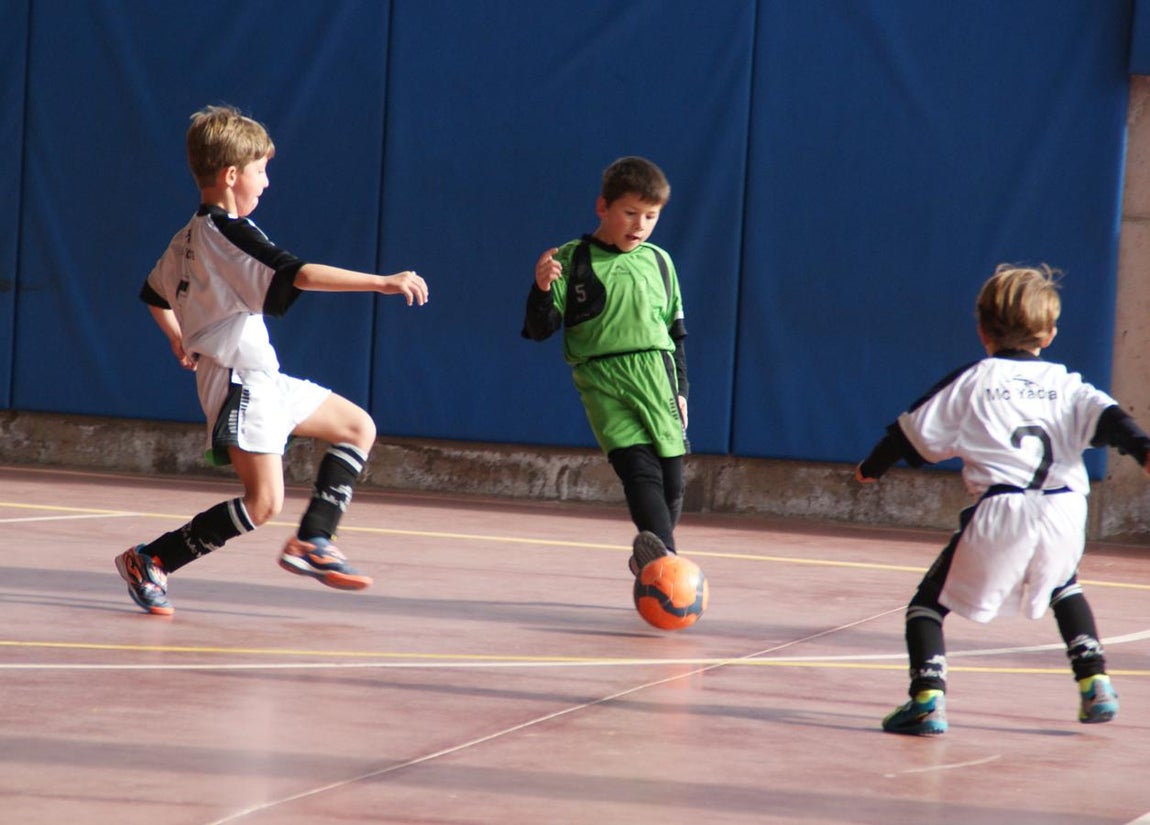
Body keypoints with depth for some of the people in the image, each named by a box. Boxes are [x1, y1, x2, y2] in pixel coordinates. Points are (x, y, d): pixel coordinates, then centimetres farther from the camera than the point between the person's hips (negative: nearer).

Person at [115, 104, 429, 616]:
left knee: (357, 427, 14)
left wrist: (181, 341, 38)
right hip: (240, 379, -10)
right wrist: (382, 282, -30)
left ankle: (311, 543, 10)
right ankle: (149, 562, -4)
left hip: (261, 380, 10)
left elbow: (154, 294, 25)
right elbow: (298, 274, -28)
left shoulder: (189, 237, 12)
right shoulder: (230, 233, -18)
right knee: (263, 502, -13)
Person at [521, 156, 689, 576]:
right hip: (602, 379, -4)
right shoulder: (572, 260, 2)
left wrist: (681, 391, 18)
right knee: (638, 467, -22)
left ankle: (649, 558, 19)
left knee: (671, 479, -1)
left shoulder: (659, 262, 14)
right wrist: (543, 289, -19)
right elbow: (540, 329, -1)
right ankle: (665, 558, -38)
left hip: (655, 374, 4)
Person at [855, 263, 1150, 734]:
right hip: (1064, 513, 4)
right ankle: (1094, 682, 27)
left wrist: (872, 467, 33)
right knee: (1063, 585, 36)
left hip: (1000, 511, -3)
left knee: (930, 602, 9)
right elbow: (1106, 419, 0)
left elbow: (914, 434, 16)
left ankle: (928, 697, -11)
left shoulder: (971, 382, 12)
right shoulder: (1067, 386, 18)